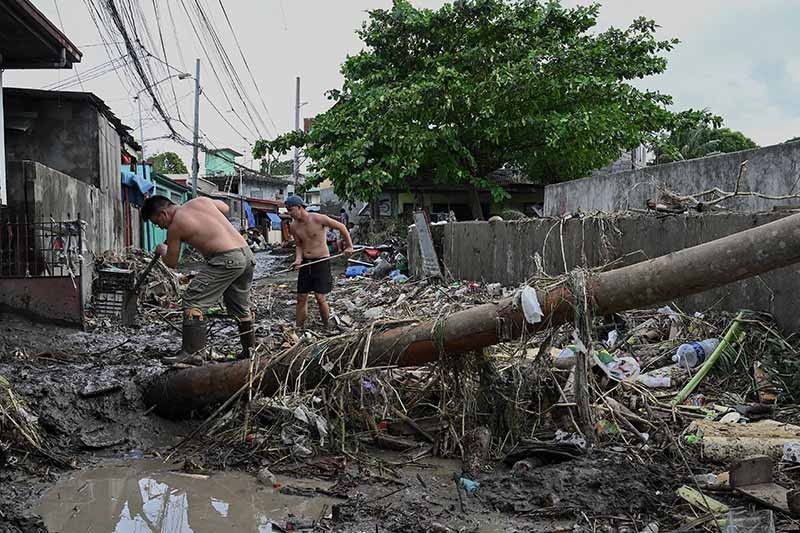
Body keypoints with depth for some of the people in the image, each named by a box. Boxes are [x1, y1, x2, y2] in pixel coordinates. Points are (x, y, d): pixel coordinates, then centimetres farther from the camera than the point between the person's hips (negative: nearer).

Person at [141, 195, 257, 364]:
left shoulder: (175, 226, -2)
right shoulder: (199, 200, 14)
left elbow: (171, 263, 9)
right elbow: (225, 208, 32)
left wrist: (162, 250, 30)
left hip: (226, 259, -8)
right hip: (247, 255, 8)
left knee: (194, 300, -2)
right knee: (241, 306, 22)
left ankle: (192, 352, -5)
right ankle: (250, 350, 32)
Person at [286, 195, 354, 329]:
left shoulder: (318, 219, -15)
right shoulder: (293, 226, 1)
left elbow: (341, 226, -5)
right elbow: (299, 246, 12)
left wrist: (349, 246, 0)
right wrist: (298, 260, -8)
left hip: (321, 262, -5)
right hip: (305, 263, 5)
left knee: (320, 298, -9)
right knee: (301, 298, 6)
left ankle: (326, 328, 7)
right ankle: (298, 329, 15)